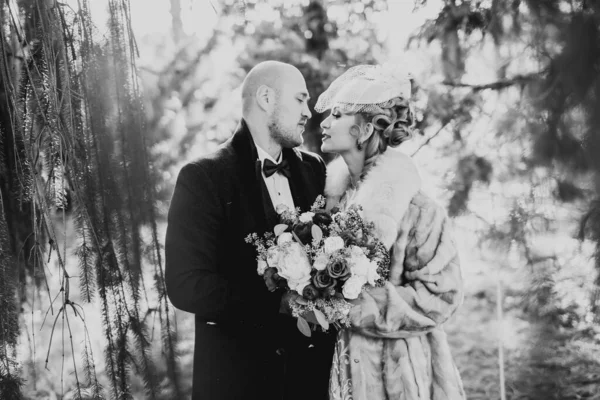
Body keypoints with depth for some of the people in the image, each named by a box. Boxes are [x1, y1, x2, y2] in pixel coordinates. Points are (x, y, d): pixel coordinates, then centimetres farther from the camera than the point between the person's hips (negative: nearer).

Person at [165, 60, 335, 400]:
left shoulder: (314, 169, 4)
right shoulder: (203, 177, -11)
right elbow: (187, 286, -17)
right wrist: (279, 304, -21)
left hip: (315, 360, 5)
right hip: (239, 366, -5)